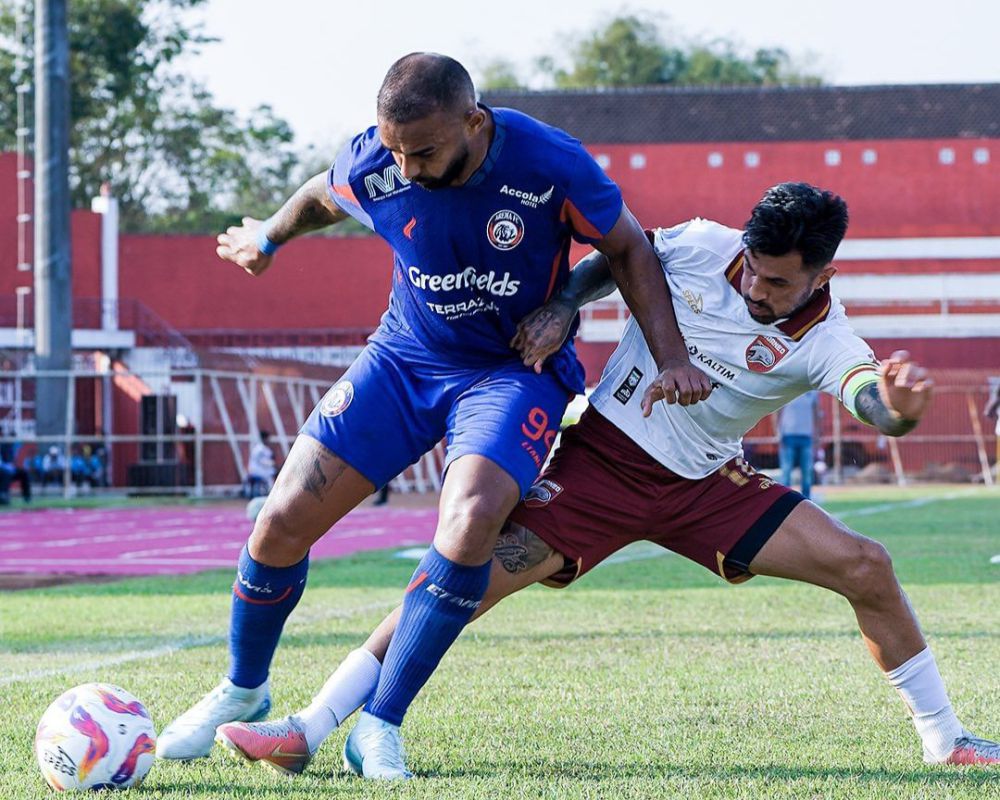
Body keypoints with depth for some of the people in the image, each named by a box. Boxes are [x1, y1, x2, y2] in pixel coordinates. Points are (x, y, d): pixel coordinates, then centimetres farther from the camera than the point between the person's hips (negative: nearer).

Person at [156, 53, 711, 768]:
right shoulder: (371, 166, -17)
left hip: (517, 370, -3)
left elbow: (627, 249, -6)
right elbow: (320, 199, 9)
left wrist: (672, 358, -14)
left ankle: (381, 726, -18)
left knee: (471, 520, -31)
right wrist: (267, 238, 29)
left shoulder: (553, 166, -25)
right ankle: (243, 692, 21)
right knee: (283, 521, -7)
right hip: (404, 358, 3)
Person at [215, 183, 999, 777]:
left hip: (705, 484, 1)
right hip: (600, 458, -1)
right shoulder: (699, 246, -11)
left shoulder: (823, 339, -15)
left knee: (866, 567, -8)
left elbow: (869, 396, -37)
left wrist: (897, 407, -61)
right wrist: (563, 307, -11)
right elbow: (614, 259, 7)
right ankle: (311, 730, -16)